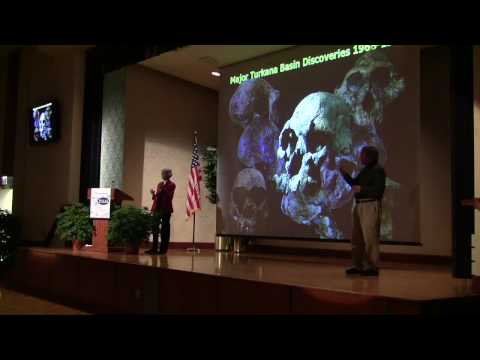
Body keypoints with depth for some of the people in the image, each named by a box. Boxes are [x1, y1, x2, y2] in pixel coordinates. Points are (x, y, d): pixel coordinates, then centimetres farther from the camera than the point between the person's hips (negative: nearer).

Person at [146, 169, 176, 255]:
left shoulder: (171, 185, -1)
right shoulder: (160, 184, 17)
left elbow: (169, 196, -11)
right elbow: (156, 197, 18)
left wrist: (163, 190, -18)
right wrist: (154, 194, -2)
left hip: (166, 209, -6)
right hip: (157, 209, 6)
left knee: (164, 230, 0)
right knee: (155, 229, 3)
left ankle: (163, 249, 5)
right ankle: (154, 248, 7)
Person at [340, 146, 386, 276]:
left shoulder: (378, 170, -9)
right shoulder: (365, 170, 17)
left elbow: (378, 190, -18)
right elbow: (354, 183, 23)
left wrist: (361, 189, -19)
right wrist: (345, 174, 10)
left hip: (371, 206, -9)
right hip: (359, 205, 9)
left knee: (370, 238, -7)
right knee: (357, 237, 12)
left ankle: (372, 267, 0)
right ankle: (359, 266, 22)